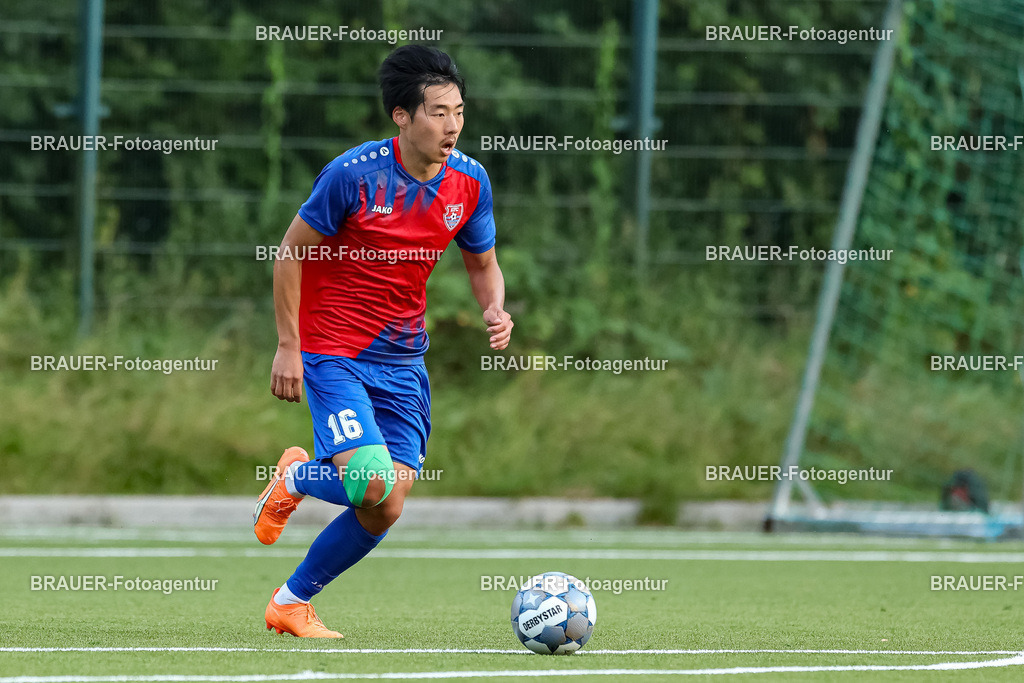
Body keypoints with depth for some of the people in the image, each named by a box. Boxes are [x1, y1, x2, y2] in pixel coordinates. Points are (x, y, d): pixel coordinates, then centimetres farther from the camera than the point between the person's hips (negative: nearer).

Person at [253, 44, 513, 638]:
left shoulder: (470, 181, -1)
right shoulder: (354, 174, -16)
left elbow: (483, 263, 14)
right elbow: (291, 251, -6)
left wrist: (496, 310, -9)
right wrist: (288, 346, -9)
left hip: (403, 361, 5)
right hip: (333, 352, -5)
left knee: (385, 510, 0)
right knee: (373, 482, -23)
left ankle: (294, 601, 21)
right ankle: (295, 478, 12)